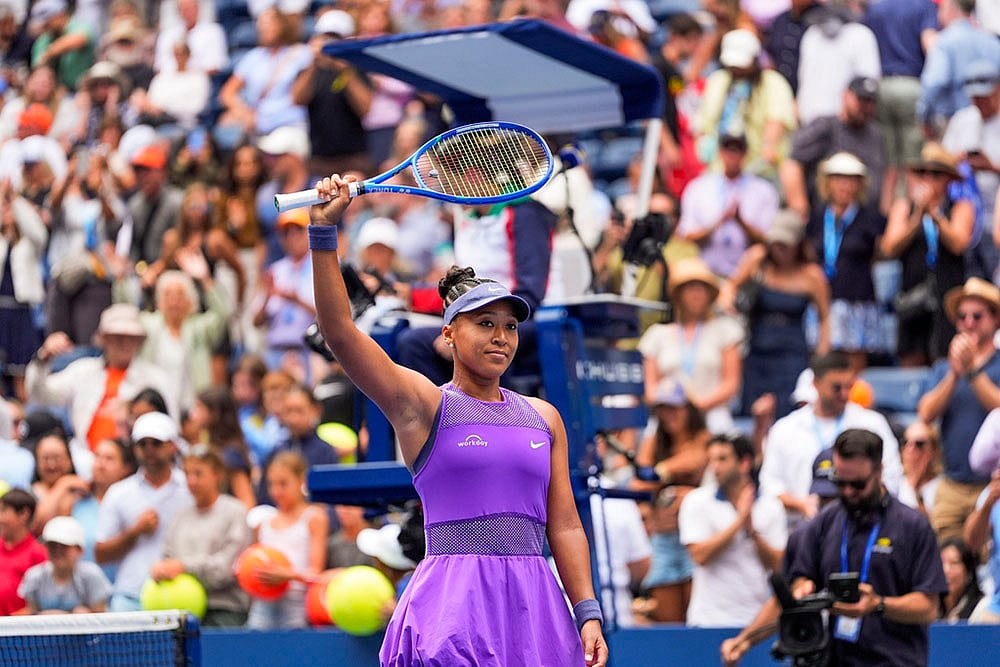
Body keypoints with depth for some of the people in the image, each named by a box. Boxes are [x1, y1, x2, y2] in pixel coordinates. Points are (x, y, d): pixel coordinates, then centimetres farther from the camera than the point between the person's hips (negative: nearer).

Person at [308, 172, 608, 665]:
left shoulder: (544, 417, 15)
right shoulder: (424, 405, 4)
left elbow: (564, 525, 14)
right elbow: (339, 332, -8)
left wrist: (588, 613, 4)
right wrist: (324, 231, -14)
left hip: (532, 603, 4)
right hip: (455, 602, -4)